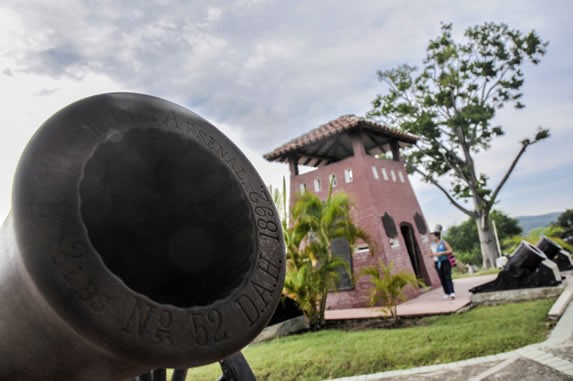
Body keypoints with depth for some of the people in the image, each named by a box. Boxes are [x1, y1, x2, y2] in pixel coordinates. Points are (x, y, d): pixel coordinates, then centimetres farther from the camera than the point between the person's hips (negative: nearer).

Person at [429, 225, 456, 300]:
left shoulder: (443, 242, -6)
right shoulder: (432, 244, 7)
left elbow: (450, 250, -10)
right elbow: (430, 254, 14)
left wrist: (441, 253, -20)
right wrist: (433, 254, -9)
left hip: (445, 262, -4)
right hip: (437, 263, 4)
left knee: (447, 277, -12)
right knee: (442, 279, 4)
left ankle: (452, 293, -16)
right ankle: (447, 293, 10)